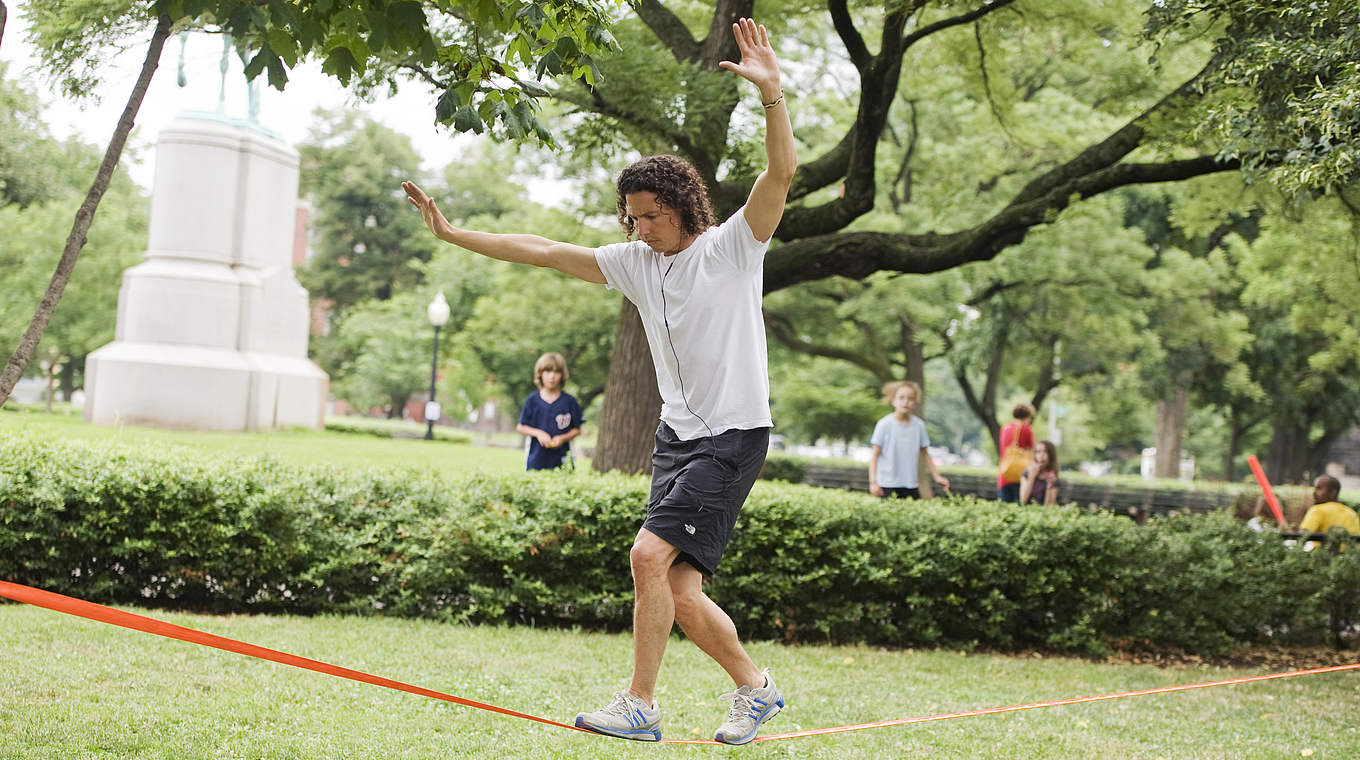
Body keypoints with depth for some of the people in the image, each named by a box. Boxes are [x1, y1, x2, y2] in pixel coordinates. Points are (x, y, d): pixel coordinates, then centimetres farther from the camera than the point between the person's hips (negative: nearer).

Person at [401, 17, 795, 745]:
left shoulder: (732, 246, -7)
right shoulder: (635, 262, 9)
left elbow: (781, 172, -21)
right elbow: (543, 250, 12)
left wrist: (771, 92, -34)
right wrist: (453, 233, 10)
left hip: (733, 435, -7)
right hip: (676, 432, 7)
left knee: (650, 554, -18)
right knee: (678, 588, 3)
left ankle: (639, 703, -9)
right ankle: (755, 689, 21)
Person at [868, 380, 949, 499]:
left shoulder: (919, 425, 4)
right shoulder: (885, 424, -6)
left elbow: (924, 453, 15)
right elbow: (875, 455, -4)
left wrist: (937, 476, 13)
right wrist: (873, 481, -11)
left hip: (911, 485, 3)